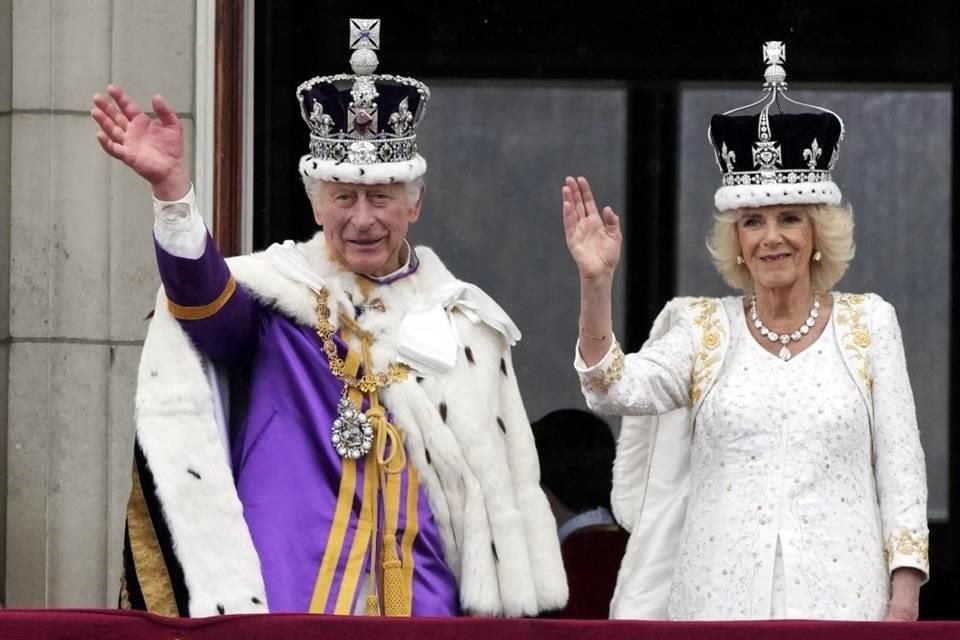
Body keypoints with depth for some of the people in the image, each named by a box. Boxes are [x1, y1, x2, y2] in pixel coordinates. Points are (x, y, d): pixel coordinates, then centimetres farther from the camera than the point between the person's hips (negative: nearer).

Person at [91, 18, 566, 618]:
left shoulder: (461, 317, 10)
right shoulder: (279, 291, 1)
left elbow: (499, 479, 14)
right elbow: (203, 295, -22)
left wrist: (506, 609, 11)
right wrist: (172, 188, -40)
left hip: (419, 593, 3)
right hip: (290, 591, -3)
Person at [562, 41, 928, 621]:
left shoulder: (868, 323, 6)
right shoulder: (703, 328, 8)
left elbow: (900, 466, 4)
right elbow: (614, 390, -8)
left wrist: (904, 600, -3)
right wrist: (596, 283, -22)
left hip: (838, 595, -1)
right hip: (721, 595, 1)